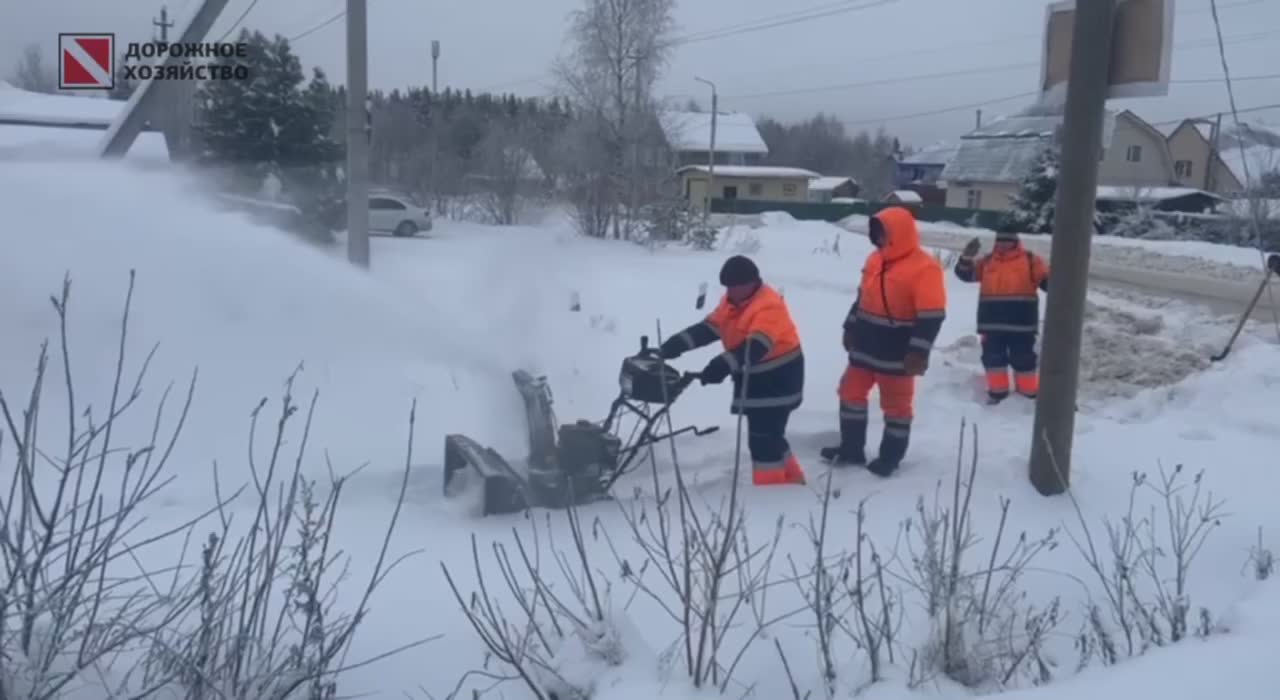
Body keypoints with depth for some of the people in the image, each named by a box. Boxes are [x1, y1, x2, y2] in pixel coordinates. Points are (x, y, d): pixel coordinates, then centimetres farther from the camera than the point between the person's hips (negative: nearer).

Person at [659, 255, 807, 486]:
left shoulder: (769, 305, -24)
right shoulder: (732, 302, 5)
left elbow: (756, 346, -37)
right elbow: (709, 327, -2)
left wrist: (725, 364, -49)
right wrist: (680, 342, -17)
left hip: (777, 377, -9)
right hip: (754, 377, 9)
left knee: (763, 438, -10)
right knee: (766, 435, 18)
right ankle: (791, 480, 32)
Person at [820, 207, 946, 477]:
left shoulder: (924, 268, -18)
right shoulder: (875, 259, 7)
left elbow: (932, 316, -21)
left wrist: (918, 353, -23)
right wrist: (851, 328, 17)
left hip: (897, 353, -8)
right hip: (866, 346, 8)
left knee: (896, 406, 7)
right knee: (851, 393, 14)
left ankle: (891, 457, 22)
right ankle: (851, 448, 28)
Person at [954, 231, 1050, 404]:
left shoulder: (1030, 260, 3)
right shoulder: (987, 261, 11)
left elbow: (1048, 281, -2)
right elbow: (965, 274, 8)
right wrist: (967, 256, -9)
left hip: (1021, 324, -3)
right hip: (992, 324, 3)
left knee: (1023, 359, 5)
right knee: (993, 357, 8)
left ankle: (1029, 394, 17)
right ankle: (997, 392, 21)